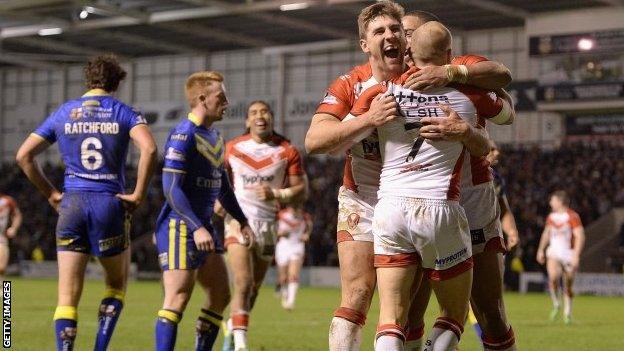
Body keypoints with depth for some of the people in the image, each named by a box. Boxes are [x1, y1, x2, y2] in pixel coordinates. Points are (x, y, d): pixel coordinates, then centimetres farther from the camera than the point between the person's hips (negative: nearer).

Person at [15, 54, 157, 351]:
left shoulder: (63, 113, 10)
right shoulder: (123, 112, 3)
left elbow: (24, 155, 7)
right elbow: (148, 148, -16)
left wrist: (50, 193, 11)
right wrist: (138, 194, -8)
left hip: (72, 204, 1)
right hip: (110, 204, -1)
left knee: (68, 295, 2)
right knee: (117, 285, 18)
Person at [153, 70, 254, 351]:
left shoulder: (215, 137, 15)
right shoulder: (184, 135, -14)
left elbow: (222, 186, 26)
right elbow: (171, 188, -20)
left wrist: (242, 221, 28)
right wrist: (197, 228, -27)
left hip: (203, 226, 10)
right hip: (180, 226, -10)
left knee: (220, 295, 11)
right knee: (178, 297, -13)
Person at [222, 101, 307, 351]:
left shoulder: (287, 152, 1)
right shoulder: (233, 149, 4)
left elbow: (301, 190, 0)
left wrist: (276, 194, -18)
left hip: (268, 225, 2)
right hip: (238, 221, -2)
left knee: (254, 288, 11)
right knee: (244, 283, -18)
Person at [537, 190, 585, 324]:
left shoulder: (573, 216, -10)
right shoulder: (551, 217, 10)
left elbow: (580, 236, -15)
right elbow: (546, 233, 24)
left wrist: (576, 255, -22)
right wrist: (541, 250, 22)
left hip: (569, 254, -3)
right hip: (554, 252, 3)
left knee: (568, 286, 4)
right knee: (553, 276, -24)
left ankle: (567, 312, 21)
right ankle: (556, 304, -5)